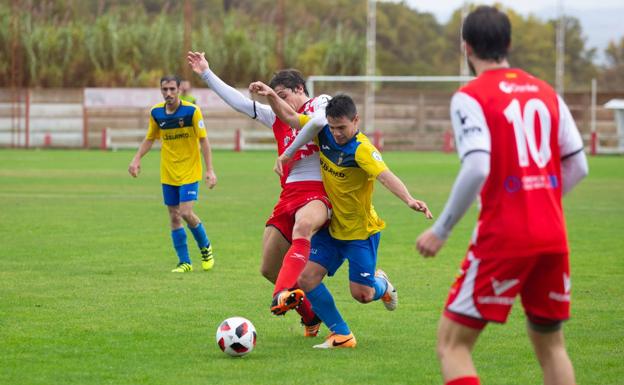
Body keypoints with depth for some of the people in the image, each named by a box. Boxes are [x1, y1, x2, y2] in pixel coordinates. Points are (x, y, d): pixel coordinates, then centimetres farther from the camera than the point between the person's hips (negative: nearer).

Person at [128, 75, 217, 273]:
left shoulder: (192, 111, -12)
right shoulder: (156, 113, 1)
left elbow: (203, 140, -10)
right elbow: (150, 139, 14)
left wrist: (210, 170, -14)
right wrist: (137, 159, 1)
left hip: (189, 172, -4)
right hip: (168, 174, 4)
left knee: (186, 212, -15)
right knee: (174, 217, 3)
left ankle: (205, 247, 12)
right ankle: (184, 262, 13)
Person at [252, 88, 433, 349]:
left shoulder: (361, 149, -26)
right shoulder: (324, 133, -6)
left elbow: (385, 176, -42)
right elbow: (289, 117, 5)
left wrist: (409, 199, -59)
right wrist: (272, 96, -13)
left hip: (361, 230, -6)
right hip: (333, 228, 6)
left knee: (361, 294, -4)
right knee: (307, 279, -7)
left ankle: (381, 284, 35)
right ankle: (341, 335, 6)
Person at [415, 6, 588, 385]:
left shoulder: (470, 97, -7)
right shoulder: (546, 92, 10)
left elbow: (476, 170, -20)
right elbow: (578, 166, 11)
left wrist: (440, 231, -11)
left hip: (502, 237, -6)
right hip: (553, 238, 6)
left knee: (452, 343, 1)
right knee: (550, 342, 20)